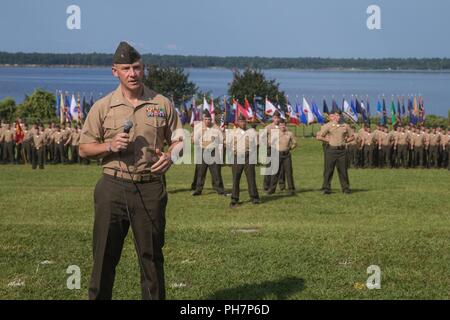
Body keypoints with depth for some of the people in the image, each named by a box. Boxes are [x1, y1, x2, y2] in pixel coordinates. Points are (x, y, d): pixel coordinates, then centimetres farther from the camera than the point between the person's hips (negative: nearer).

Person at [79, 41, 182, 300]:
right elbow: (84, 149, 6)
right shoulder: (103, 107, 4)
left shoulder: (162, 104, 6)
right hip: (113, 187, 0)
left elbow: (178, 139, 14)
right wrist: (110, 146, -12)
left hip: (150, 188, 1)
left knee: (152, 254, 6)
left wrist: (170, 156, -7)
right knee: (105, 254, 3)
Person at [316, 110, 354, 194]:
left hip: (342, 150, 3)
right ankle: (326, 188, 5)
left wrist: (346, 140, 5)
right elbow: (319, 137, -2)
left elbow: (352, 136, 19)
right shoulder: (328, 126, 0)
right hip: (331, 150, -3)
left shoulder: (345, 126, 9)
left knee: (343, 170, 4)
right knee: (328, 170, 0)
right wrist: (328, 140, -6)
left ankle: (345, 188, 11)